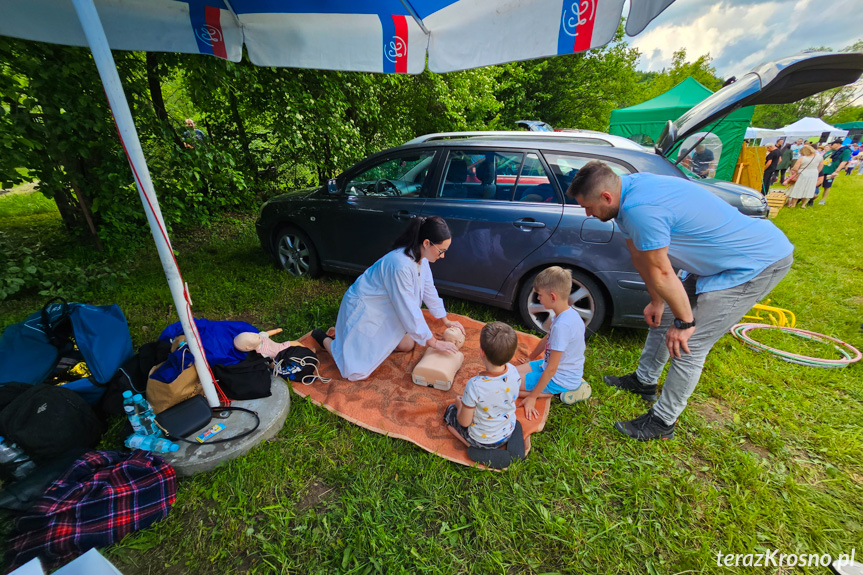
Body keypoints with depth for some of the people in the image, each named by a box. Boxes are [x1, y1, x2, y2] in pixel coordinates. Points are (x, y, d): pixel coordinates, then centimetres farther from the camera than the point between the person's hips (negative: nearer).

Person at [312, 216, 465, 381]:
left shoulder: (421, 258, -7)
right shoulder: (401, 265, -36)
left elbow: (429, 291, 7)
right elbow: (409, 311, -29)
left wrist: (446, 321, 12)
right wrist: (433, 342, -18)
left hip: (385, 310, 9)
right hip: (362, 309, -9)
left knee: (407, 346, 12)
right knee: (357, 372, -6)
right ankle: (325, 339, 17)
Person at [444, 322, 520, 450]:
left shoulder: (475, 386, -38)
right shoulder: (513, 371, -22)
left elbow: (464, 422, -22)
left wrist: (459, 404, -1)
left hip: (482, 440, -5)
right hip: (508, 433, 6)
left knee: (450, 411, 20)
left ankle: (474, 447, 5)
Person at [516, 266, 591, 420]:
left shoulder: (562, 325, -32)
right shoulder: (568, 314, -3)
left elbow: (551, 369, -26)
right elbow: (546, 340, 13)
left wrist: (532, 397, -17)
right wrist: (530, 359, 26)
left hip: (560, 379, -9)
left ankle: (558, 393, -4)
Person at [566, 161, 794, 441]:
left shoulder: (639, 210, -35)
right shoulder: (629, 187, -4)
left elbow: (661, 273, -25)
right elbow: (640, 256, 2)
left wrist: (685, 321, -12)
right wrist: (657, 301, 9)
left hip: (758, 264, -9)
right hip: (717, 261, 10)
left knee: (688, 344, -8)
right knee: (662, 318, 16)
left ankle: (662, 422, 11)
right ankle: (644, 381, 37)